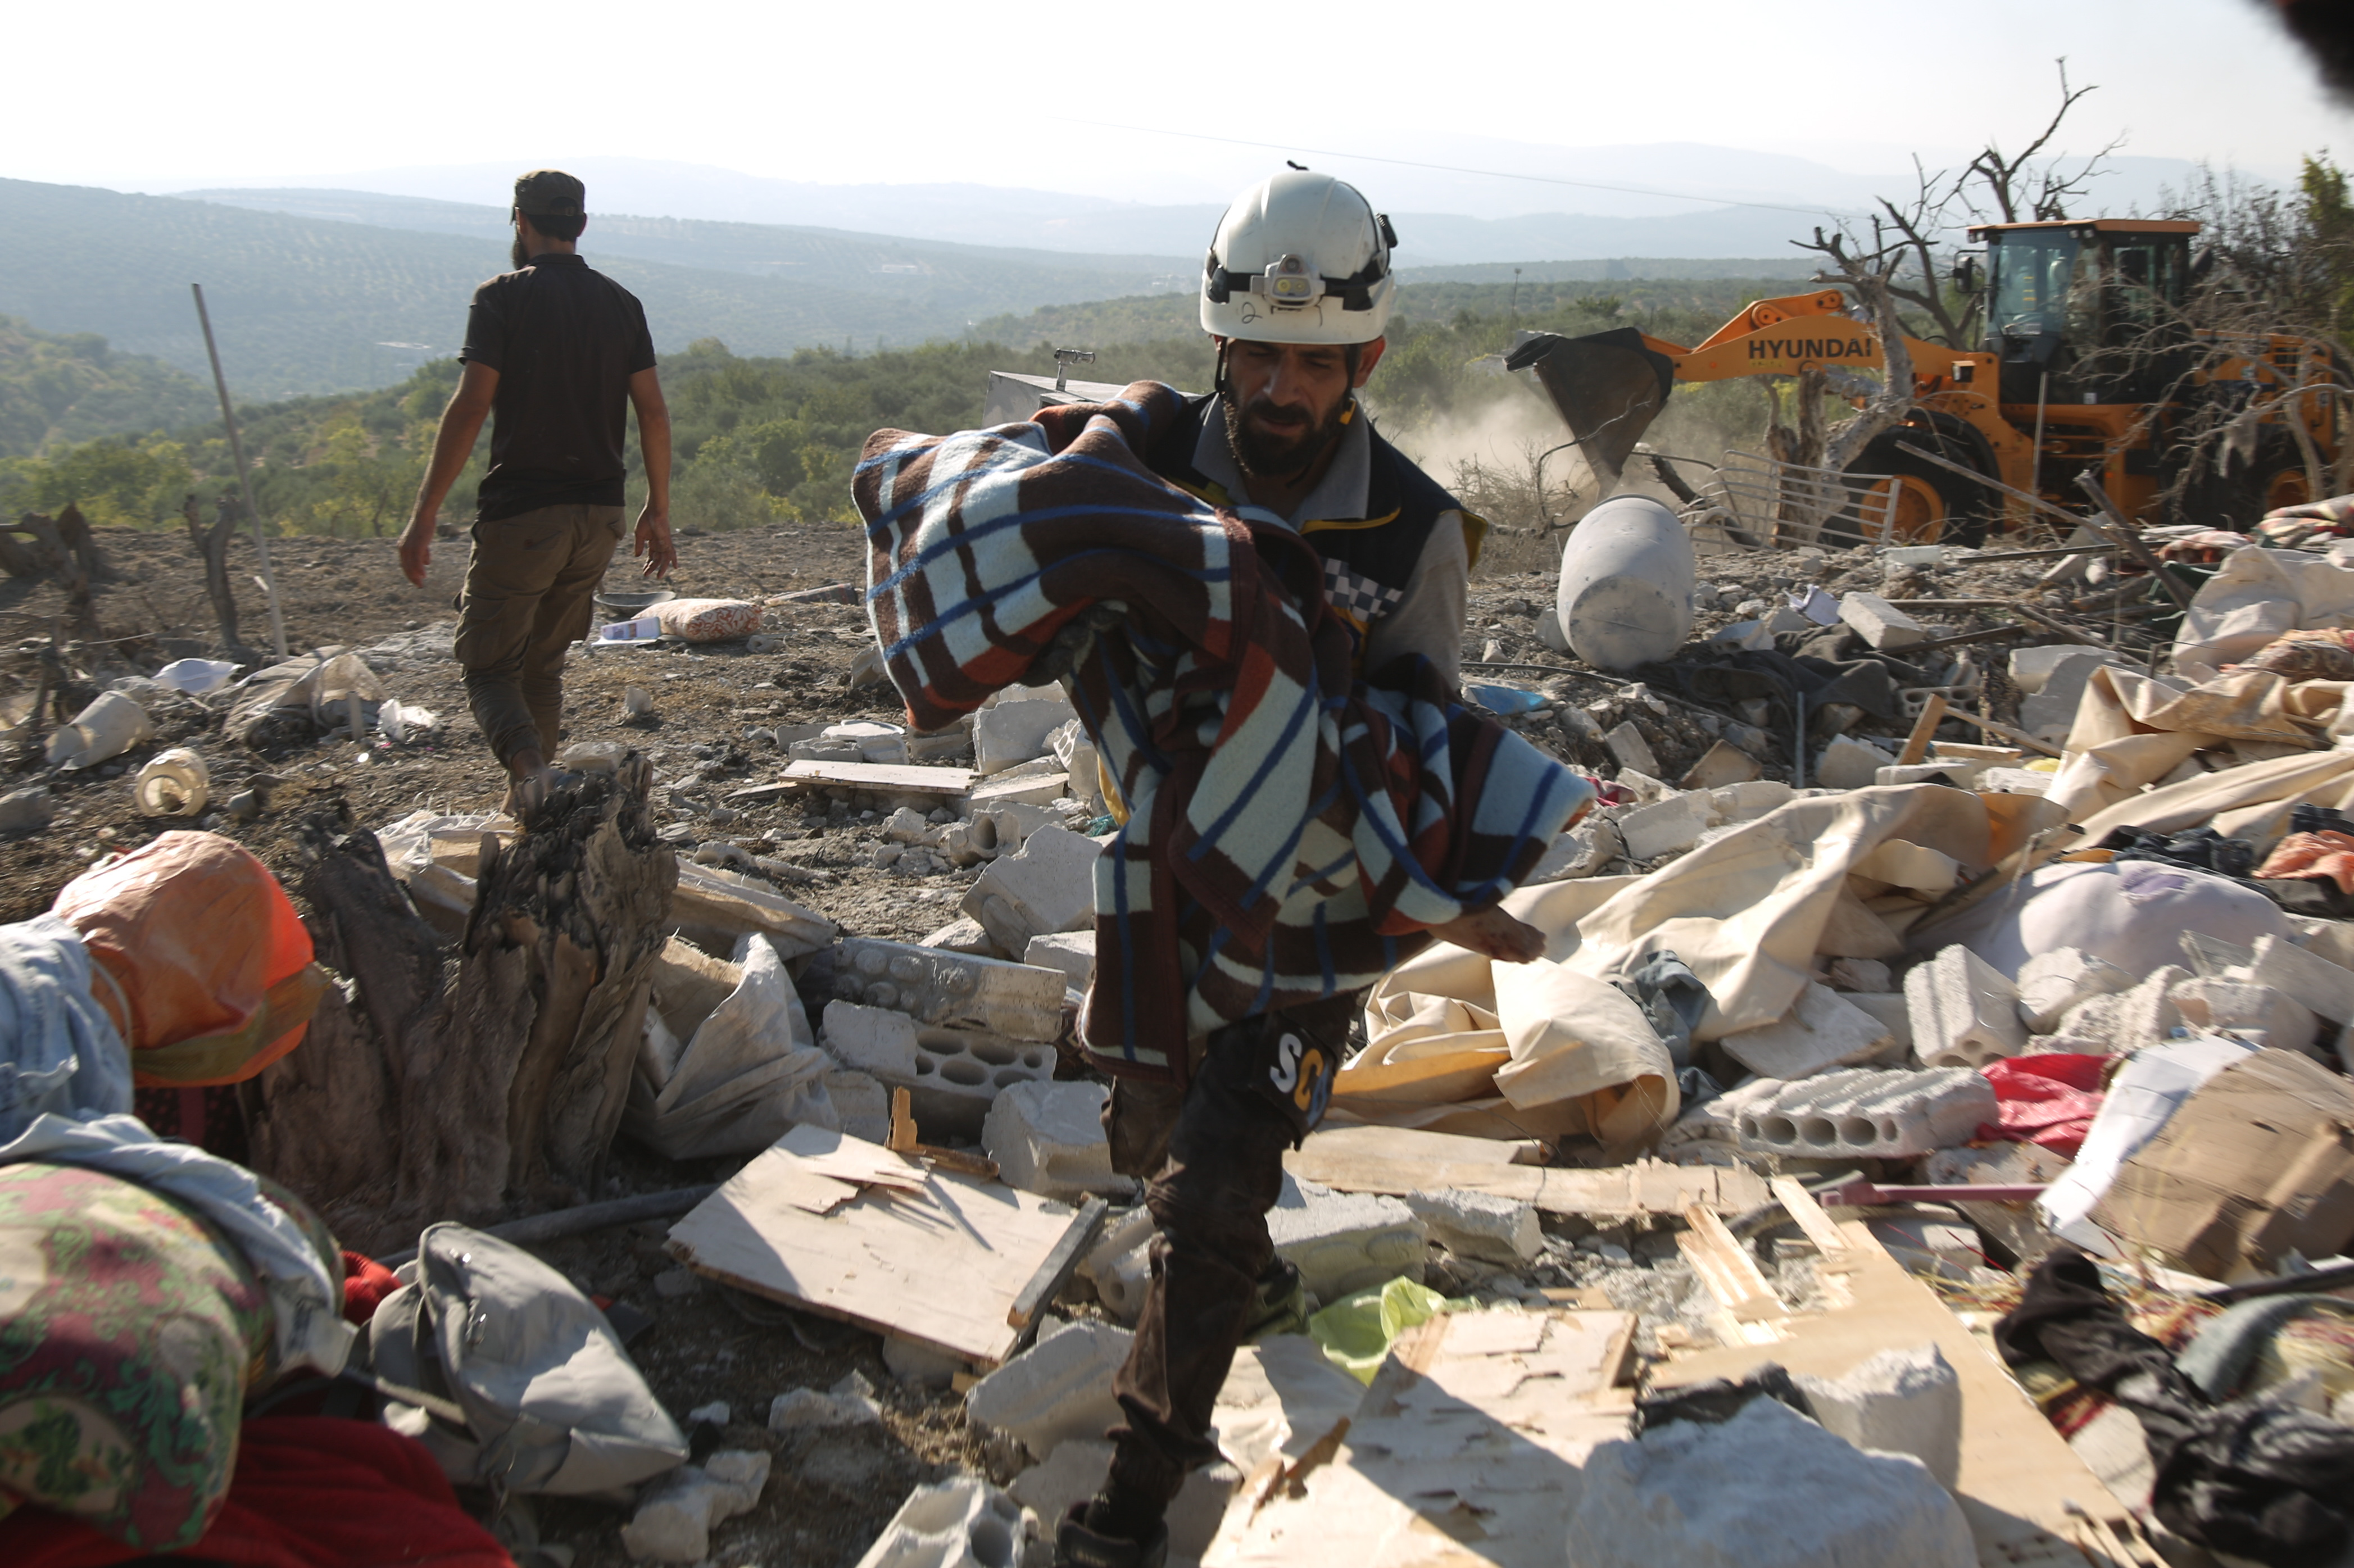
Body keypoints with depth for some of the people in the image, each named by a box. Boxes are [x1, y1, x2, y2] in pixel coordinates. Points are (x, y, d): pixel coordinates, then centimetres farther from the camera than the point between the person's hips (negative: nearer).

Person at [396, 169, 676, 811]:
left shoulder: (504, 297, -6)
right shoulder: (621, 303, 8)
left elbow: (470, 408, -13)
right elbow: (653, 412, 7)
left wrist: (424, 515, -11)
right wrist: (658, 511, 14)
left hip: (521, 515, -5)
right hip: (599, 516, 5)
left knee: (489, 665, 4)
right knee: (543, 667, 19)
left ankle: (529, 767, -23)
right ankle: (527, 811, 23)